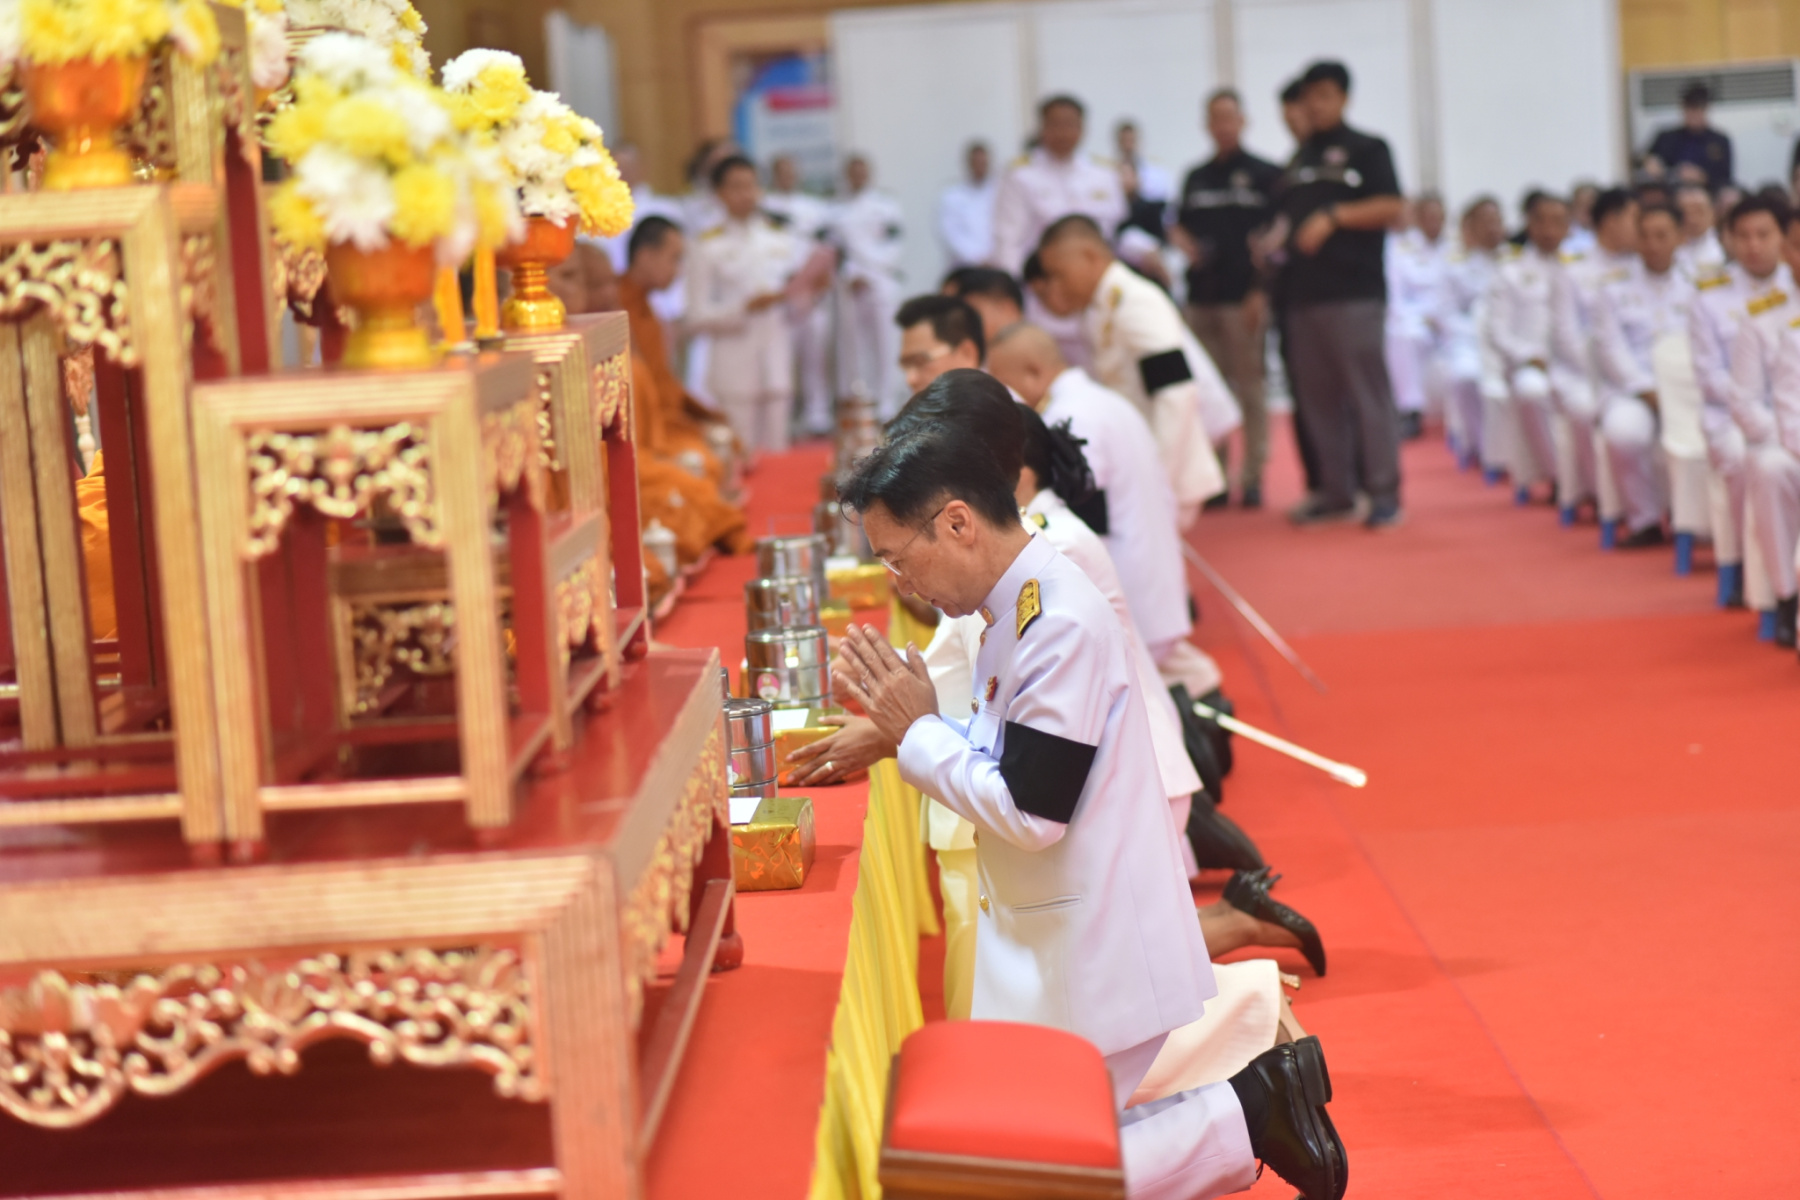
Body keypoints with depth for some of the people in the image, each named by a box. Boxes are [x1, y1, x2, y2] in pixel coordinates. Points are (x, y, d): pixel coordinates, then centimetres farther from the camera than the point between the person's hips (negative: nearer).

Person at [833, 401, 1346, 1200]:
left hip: (1087, 966, -10)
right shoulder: (1020, 606, 9)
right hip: (1057, 952, 10)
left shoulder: (1059, 624, -21)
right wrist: (903, 726, 1)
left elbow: (1030, 811, -23)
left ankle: (1249, 1118, 0)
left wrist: (918, 733, -13)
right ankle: (1253, 1101, 13)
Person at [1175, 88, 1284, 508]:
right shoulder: (1196, 178, 16)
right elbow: (1181, 225, 24)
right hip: (1201, 297, 4)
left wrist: (1261, 291, -10)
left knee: (1250, 387, -3)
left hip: (1245, 298, -4)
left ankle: (1253, 476, 0)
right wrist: (1182, 240, -1)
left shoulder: (1266, 175, 2)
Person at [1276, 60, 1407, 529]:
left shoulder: (1365, 149, 2)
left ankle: (1384, 493, -7)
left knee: (1367, 392, -9)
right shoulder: (1299, 159, 20)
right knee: (1317, 397, 8)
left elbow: (1391, 207, -8)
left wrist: (1334, 216, -17)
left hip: (1354, 292, -7)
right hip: (1304, 292, 7)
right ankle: (1335, 491, 15)